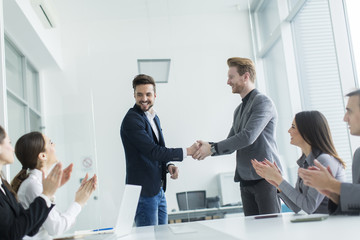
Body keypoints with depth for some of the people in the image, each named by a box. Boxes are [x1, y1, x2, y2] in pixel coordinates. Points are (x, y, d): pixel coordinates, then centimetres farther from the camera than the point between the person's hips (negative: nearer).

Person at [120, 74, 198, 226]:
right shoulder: (131, 120, -16)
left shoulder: (154, 117, 14)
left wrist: (168, 166, 1)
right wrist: (187, 151, -17)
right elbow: (153, 151, -21)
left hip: (158, 189, 9)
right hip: (144, 191, -9)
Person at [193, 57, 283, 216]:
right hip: (245, 180, 8)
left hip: (265, 177, -8)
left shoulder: (263, 102, -8)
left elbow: (248, 137, -20)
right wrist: (208, 146, -2)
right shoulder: (239, 110, 19)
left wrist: (212, 148, -16)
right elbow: (231, 143, 18)